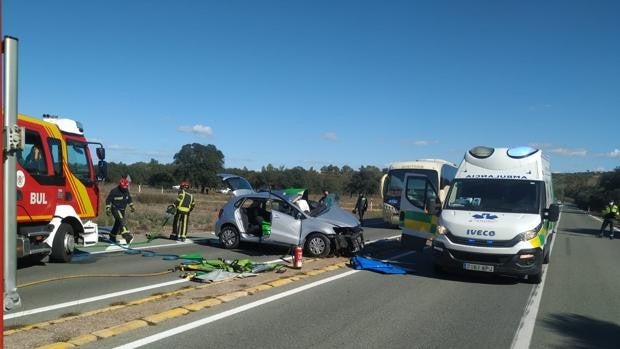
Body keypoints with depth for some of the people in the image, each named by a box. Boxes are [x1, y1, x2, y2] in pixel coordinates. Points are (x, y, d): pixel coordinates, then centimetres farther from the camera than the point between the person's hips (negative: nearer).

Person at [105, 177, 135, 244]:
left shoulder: (126, 191, 6)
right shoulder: (114, 191, -14)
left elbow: (129, 199, 22)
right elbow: (108, 200, -9)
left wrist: (132, 206, 15)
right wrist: (108, 209, -14)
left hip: (122, 210, 7)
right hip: (115, 209, -7)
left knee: (118, 224, 12)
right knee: (122, 221, -26)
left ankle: (112, 237, 29)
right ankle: (126, 235, -38)